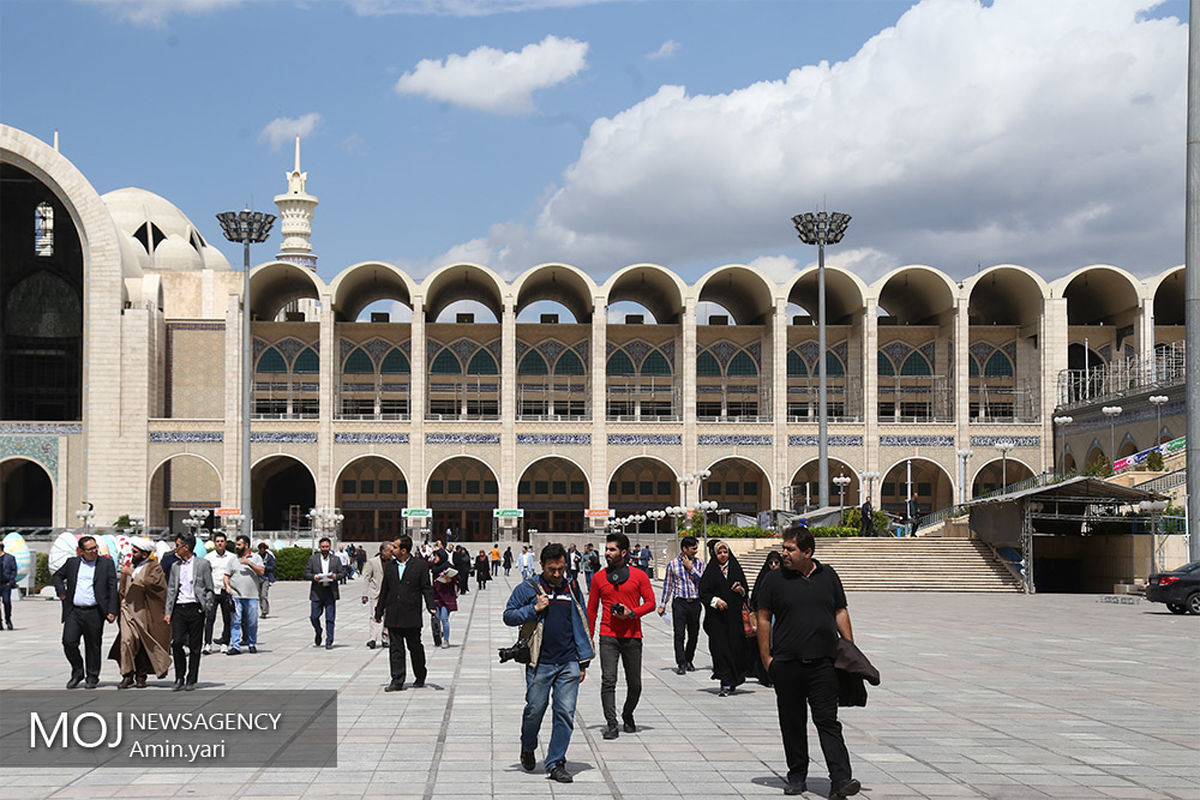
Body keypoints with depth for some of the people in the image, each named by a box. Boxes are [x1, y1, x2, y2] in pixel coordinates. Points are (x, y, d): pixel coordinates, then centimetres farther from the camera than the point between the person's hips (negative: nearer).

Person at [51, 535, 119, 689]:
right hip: (74, 611, 2)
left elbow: (113, 588, 1)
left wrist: (112, 611, -6)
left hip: (94, 613, -2)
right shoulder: (72, 562, 9)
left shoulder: (107, 564, 3)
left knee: (93, 646, 4)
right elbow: (57, 576, 25)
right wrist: (61, 592, 7)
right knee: (68, 642, -6)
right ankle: (77, 673, 14)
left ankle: (92, 677, 19)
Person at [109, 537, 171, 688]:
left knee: (144, 645, 4)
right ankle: (128, 676, -10)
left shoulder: (154, 567, -4)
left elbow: (154, 582, -24)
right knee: (126, 640, -13)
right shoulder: (130, 565, 14)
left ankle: (141, 676, 18)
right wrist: (122, 603, 17)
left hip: (144, 612, -3)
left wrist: (133, 575, -23)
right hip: (128, 611, 3)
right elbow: (122, 588, 26)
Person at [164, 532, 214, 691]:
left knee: (194, 646, 1)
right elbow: (171, 590, 15)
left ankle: (191, 680, 9)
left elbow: (209, 589, 3)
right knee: (176, 642, -9)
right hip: (179, 608, 3)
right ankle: (179, 678, 4)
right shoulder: (175, 566, 14)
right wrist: (168, 612, 8)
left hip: (195, 608, -3)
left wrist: (207, 607, -7)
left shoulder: (203, 564, 2)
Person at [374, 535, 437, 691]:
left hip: (412, 615, -3)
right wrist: (379, 611, 15)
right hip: (393, 616, 3)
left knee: (415, 647, 7)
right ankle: (397, 682, 1)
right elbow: (384, 590, 15)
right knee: (395, 648, 0)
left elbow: (426, 588, -1)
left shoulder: (420, 565, -2)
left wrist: (431, 606, -14)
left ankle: (420, 677, 25)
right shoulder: (389, 566, 11)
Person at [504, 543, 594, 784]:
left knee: (565, 712, -3)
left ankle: (556, 763, 5)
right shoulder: (528, 588, 3)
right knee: (535, 709, 3)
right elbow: (509, 616, 3)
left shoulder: (572, 590, 12)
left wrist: (583, 662, 14)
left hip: (568, 664, 2)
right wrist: (534, 609, -12)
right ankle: (528, 748, 31)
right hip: (540, 663, -2)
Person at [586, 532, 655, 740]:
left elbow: (650, 602, 3)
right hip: (608, 637, 0)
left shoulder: (639, 576, 2)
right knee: (608, 681, -12)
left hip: (632, 637, 0)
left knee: (634, 684, 8)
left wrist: (632, 613, -14)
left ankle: (628, 716, 33)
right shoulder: (599, 578, 6)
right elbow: (592, 609, 11)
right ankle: (611, 724, -11)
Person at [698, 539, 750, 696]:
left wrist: (741, 590, -8)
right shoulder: (710, 572, 5)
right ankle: (726, 684, -6)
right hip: (716, 616, -2)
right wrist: (715, 600, -15)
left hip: (734, 615, 2)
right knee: (720, 648, -7)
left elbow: (745, 591, 14)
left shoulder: (736, 569, 11)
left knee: (736, 646, -3)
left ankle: (732, 682, 13)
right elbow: (703, 593, 0)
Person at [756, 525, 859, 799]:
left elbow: (840, 612, 15)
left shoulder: (828, 576, 9)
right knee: (792, 723, 8)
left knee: (827, 720, -6)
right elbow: (763, 619, 4)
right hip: (786, 664, 0)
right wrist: (766, 658, -1)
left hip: (823, 663, 0)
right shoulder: (774, 579, 3)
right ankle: (796, 776, 20)